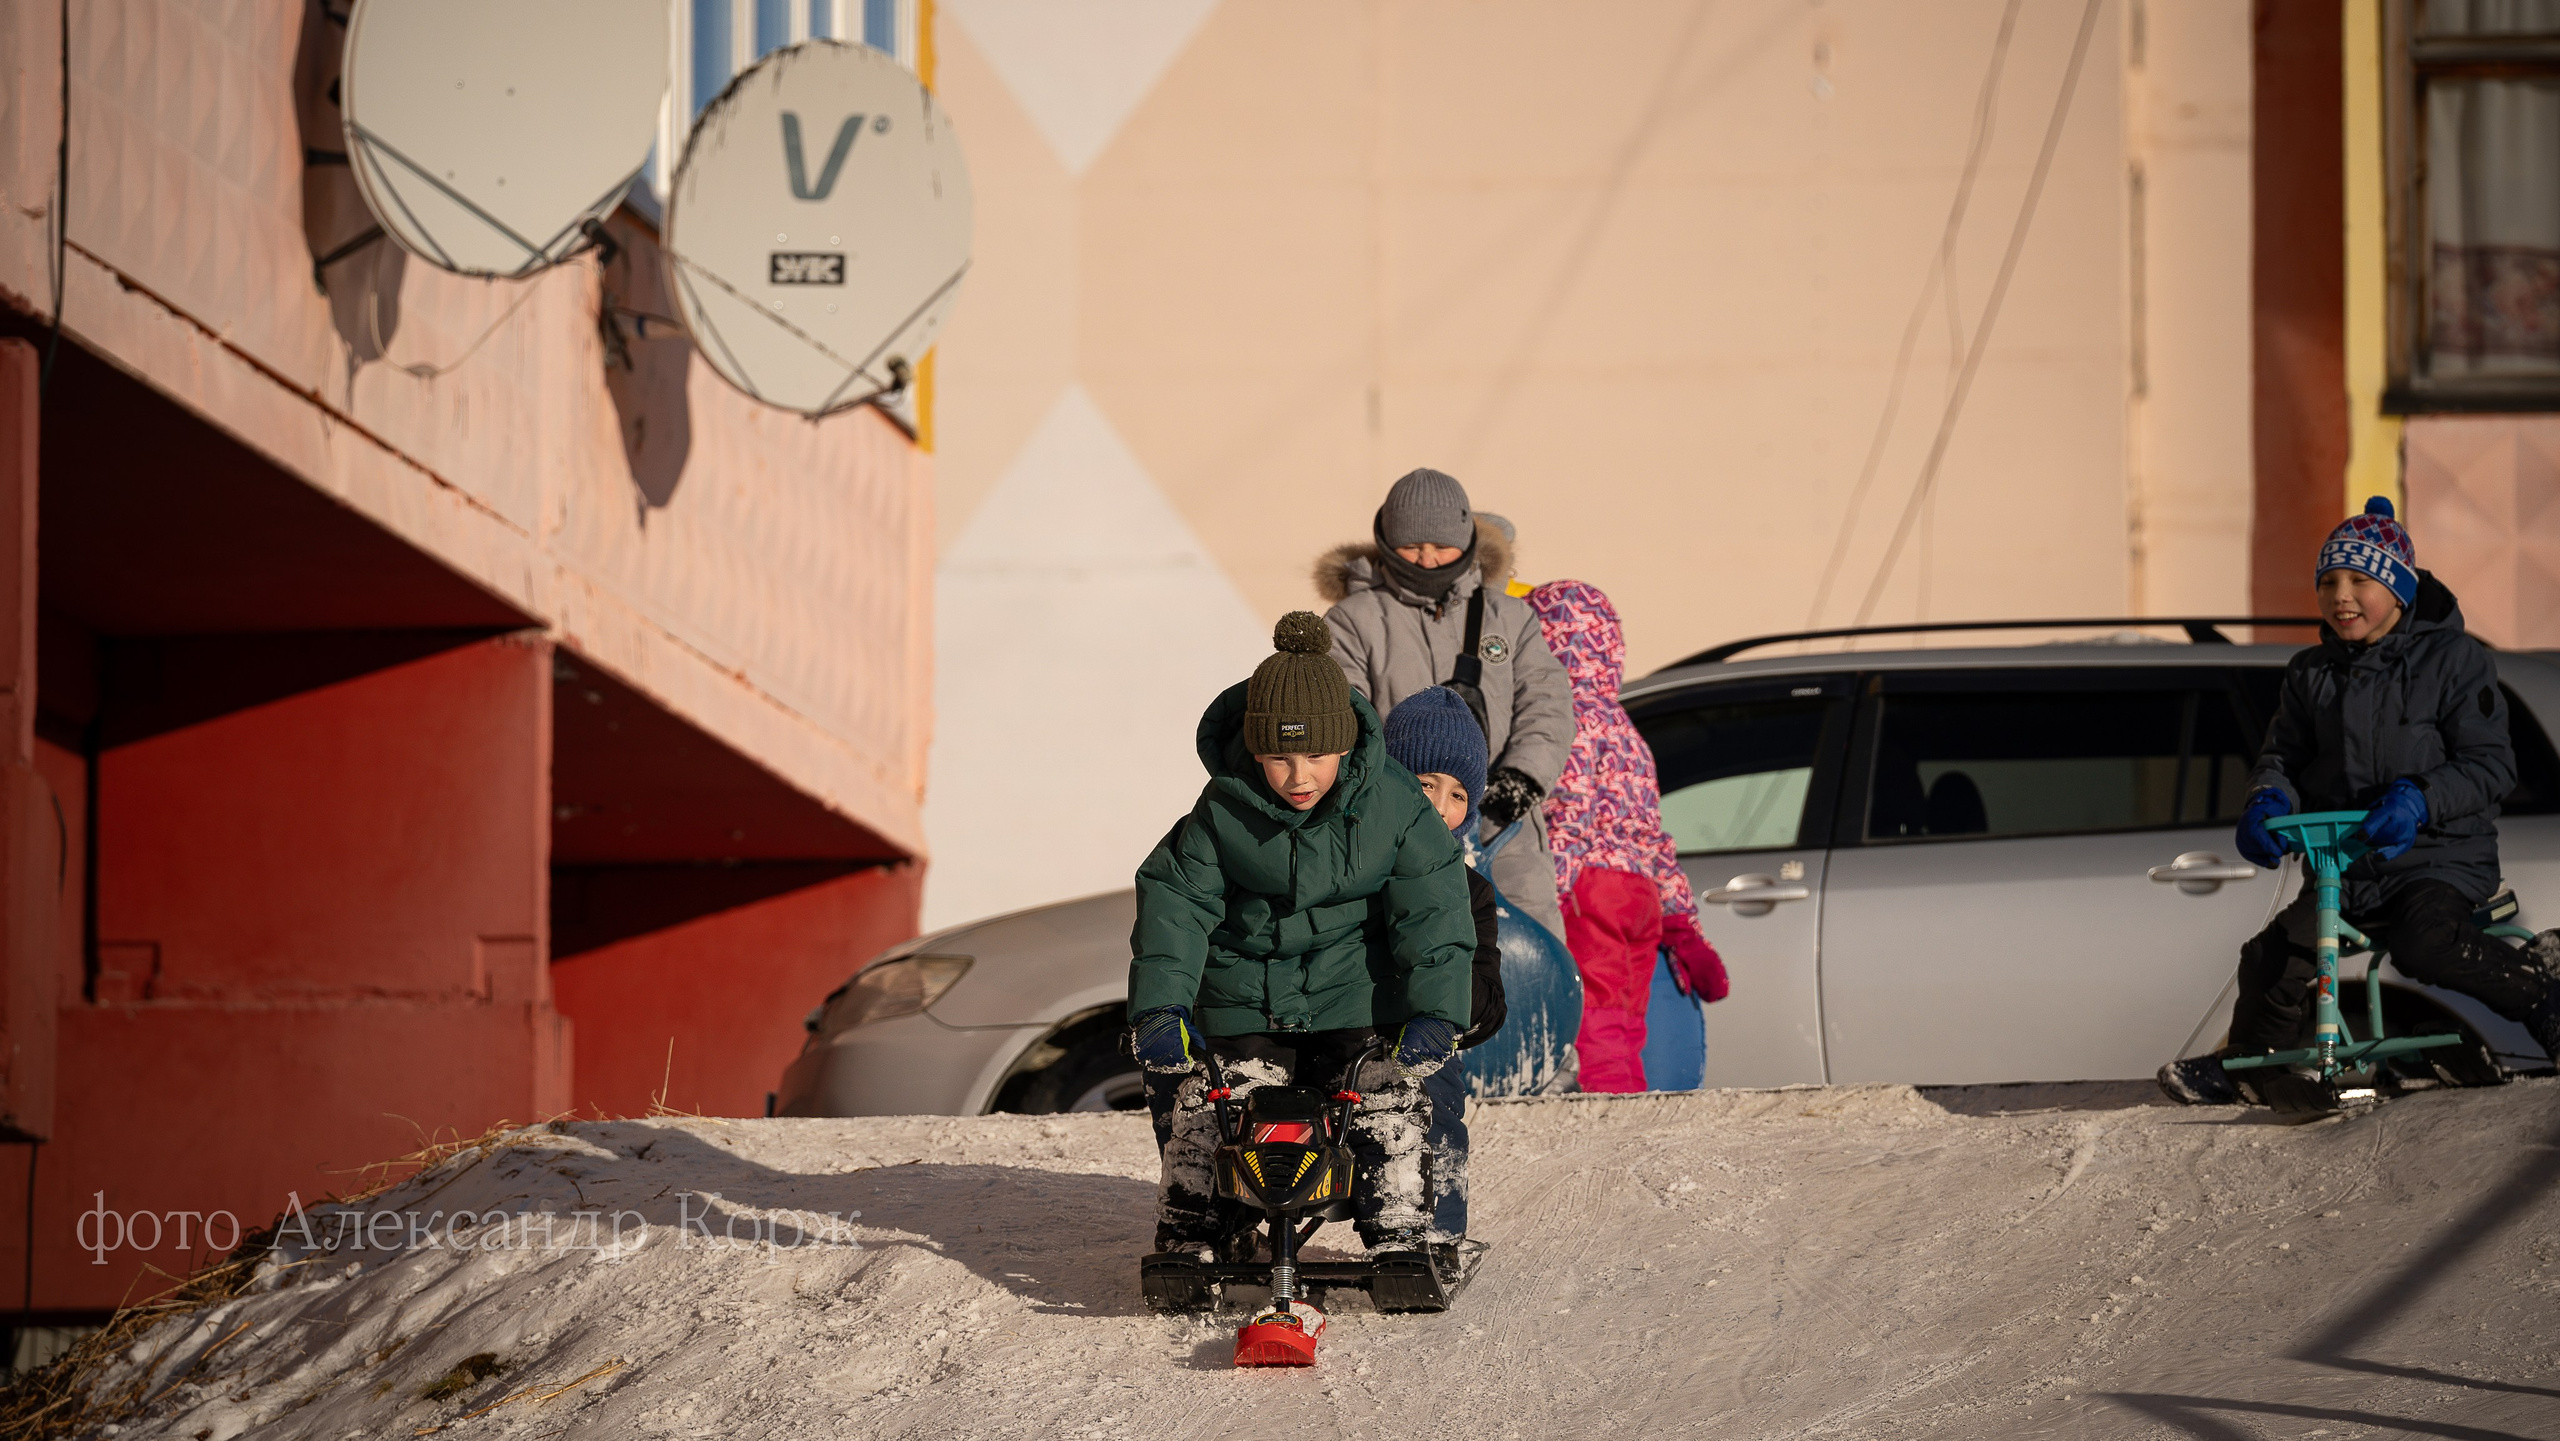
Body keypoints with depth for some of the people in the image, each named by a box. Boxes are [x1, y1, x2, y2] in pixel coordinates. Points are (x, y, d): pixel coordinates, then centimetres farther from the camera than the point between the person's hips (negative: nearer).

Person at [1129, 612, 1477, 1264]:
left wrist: (1436, 1011, -21)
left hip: (1356, 994, 0)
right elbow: (1173, 903, -8)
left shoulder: (1393, 806, -14)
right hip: (1245, 1002, 0)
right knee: (1209, 1113, -9)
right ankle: (1187, 1238, 5)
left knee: (1387, 1106, -12)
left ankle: (1398, 1235, 2)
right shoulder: (1223, 812, -13)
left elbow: (1432, 911, -11)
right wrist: (1159, 1008, -18)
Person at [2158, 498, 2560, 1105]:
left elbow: (2491, 764, -9)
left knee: (2426, 942, -34)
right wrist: (2268, 799, -10)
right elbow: (2284, 754, 15)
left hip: (2440, 853, -5)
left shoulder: (2453, 660, -5)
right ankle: (2244, 1061, 11)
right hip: (2345, 861, 5)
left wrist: (2419, 799, -26)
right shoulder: (2311, 674, 11)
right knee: (2273, 958, -13)